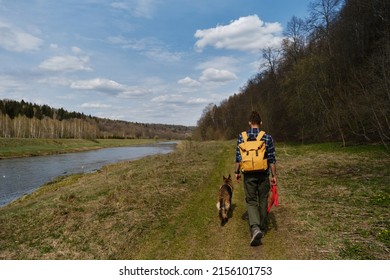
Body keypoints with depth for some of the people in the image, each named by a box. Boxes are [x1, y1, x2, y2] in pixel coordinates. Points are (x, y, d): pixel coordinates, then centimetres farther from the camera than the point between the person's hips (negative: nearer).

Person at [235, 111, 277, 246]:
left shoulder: (242, 136, -3)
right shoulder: (267, 137, -5)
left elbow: (238, 157, 0)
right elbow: (271, 159, -5)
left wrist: (237, 172, 10)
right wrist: (274, 175, 3)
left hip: (248, 174, 0)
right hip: (263, 174, 0)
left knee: (251, 201, 6)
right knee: (263, 201, 16)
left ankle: (255, 228, -14)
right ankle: (262, 228, 29)